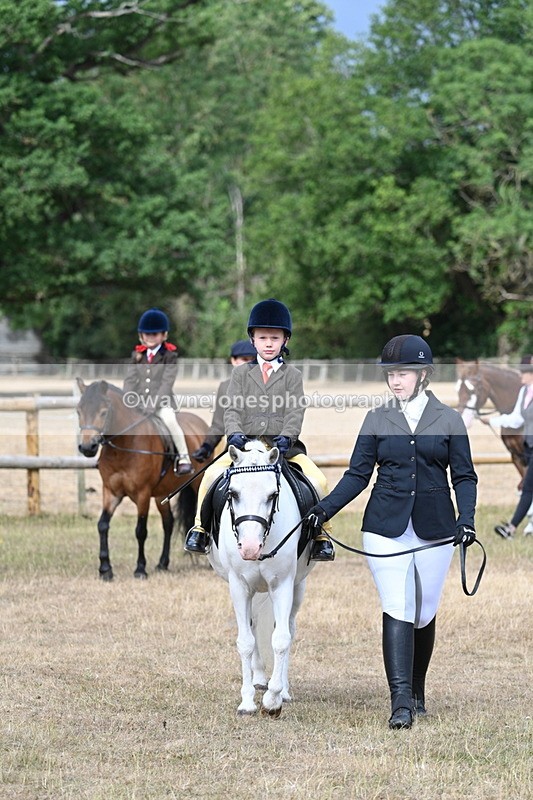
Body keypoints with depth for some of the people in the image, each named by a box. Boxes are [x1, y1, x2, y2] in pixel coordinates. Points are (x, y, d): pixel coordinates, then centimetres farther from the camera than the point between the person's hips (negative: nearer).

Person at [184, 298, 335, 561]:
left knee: (318, 480, -22)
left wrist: (286, 437, -20)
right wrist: (234, 434, -17)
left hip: (284, 446, -1)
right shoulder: (241, 373, 13)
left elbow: (295, 412, -1)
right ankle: (200, 527, -6)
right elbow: (232, 409, 3)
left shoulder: (292, 375, 10)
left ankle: (320, 533, -4)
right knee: (212, 474, -23)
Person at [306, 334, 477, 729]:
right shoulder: (377, 419, 5)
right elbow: (358, 474, 6)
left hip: (435, 529, 1)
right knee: (397, 612, -10)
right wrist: (326, 507, -8)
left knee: (424, 613, 8)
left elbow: (464, 475, 5)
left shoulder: (448, 419, 4)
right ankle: (401, 702, -15)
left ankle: (417, 691, 27)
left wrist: (466, 518, -11)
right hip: (386, 529, 0)